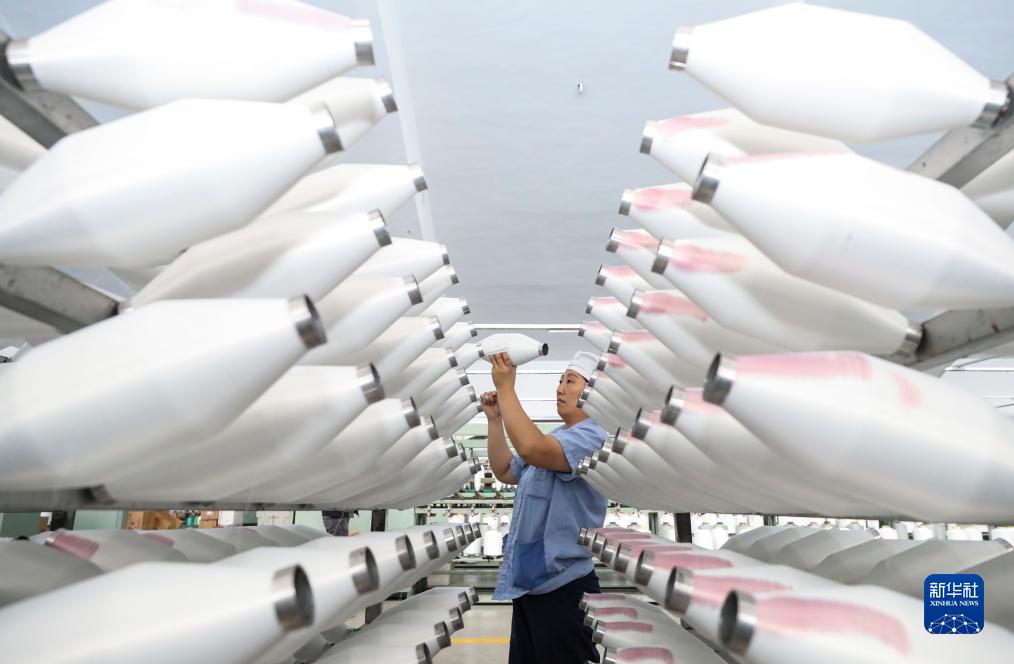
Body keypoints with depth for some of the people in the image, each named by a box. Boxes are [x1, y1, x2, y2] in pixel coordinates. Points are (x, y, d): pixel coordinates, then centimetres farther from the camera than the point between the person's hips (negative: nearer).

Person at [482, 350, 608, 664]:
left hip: (562, 585, -9)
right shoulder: (555, 438, 12)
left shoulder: (592, 437, -19)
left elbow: (531, 448, -35)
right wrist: (494, 419, 10)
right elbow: (505, 472, 20)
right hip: (529, 579, 9)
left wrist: (505, 388, -26)